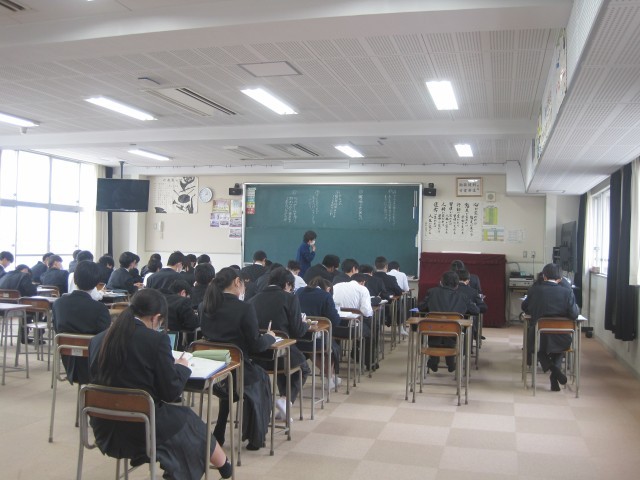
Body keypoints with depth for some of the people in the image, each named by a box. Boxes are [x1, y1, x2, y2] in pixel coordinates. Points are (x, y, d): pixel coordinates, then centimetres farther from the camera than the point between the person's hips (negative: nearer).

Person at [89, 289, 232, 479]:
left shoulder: (98, 339, -2)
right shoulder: (156, 340, -17)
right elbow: (171, 392, -13)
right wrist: (182, 368, 6)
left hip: (104, 429, 6)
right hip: (142, 429, -5)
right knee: (188, 419, 22)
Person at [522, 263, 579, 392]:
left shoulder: (534, 290, -6)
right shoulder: (568, 292, -7)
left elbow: (525, 308, 8)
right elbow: (574, 315, -6)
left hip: (538, 339, -1)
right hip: (561, 340, 1)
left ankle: (551, 367, 5)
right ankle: (554, 375, 14)